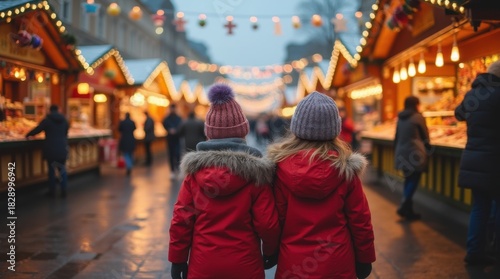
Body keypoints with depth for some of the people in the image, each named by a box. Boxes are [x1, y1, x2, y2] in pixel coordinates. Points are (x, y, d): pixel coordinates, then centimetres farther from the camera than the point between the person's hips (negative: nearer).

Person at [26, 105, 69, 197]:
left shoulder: (47, 120, -6)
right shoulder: (64, 120, 7)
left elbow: (37, 129, -3)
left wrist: (28, 135, 15)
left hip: (50, 149, -3)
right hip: (62, 149, 3)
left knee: (51, 170, 8)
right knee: (62, 169, 11)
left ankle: (52, 191, 12)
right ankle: (64, 191, 8)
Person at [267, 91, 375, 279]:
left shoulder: (281, 165, -13)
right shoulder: (344, 167, -12)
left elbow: (275, 217, -8)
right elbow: (359, 218, -7)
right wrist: (365, 258, 7)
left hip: (293, 263, 0)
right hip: (337, 262, 1)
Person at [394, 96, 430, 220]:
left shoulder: (400, 119, 10)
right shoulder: (418, 117, -6)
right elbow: (425, 136, 1)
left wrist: (397, 153, 22)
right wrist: (427, 150, 16)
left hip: (401, 153, 6)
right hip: (415, 153, -6)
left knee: (409, 179, 13)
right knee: (414, 180, -3)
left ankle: (408, 209, 13)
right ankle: (404, 206, -15)